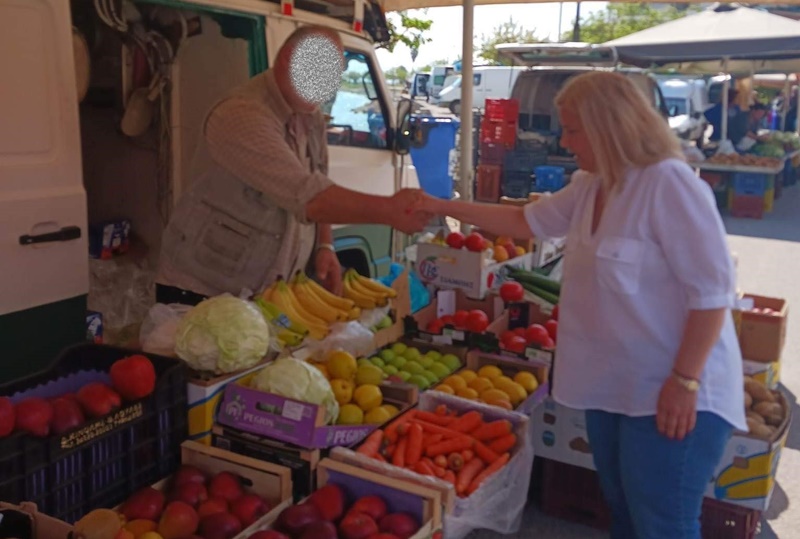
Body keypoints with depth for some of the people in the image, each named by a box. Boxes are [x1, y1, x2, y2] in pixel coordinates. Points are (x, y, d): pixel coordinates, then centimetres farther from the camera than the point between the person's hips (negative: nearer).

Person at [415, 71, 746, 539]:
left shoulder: (668, 183, -20)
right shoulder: (590, 186, 8)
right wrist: (444, 207, 14)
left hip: (672, 394, -9)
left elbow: (711, 290, -21)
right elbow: (528, 221, 18)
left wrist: (685, 381, -22)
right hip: (611, 386, 9)